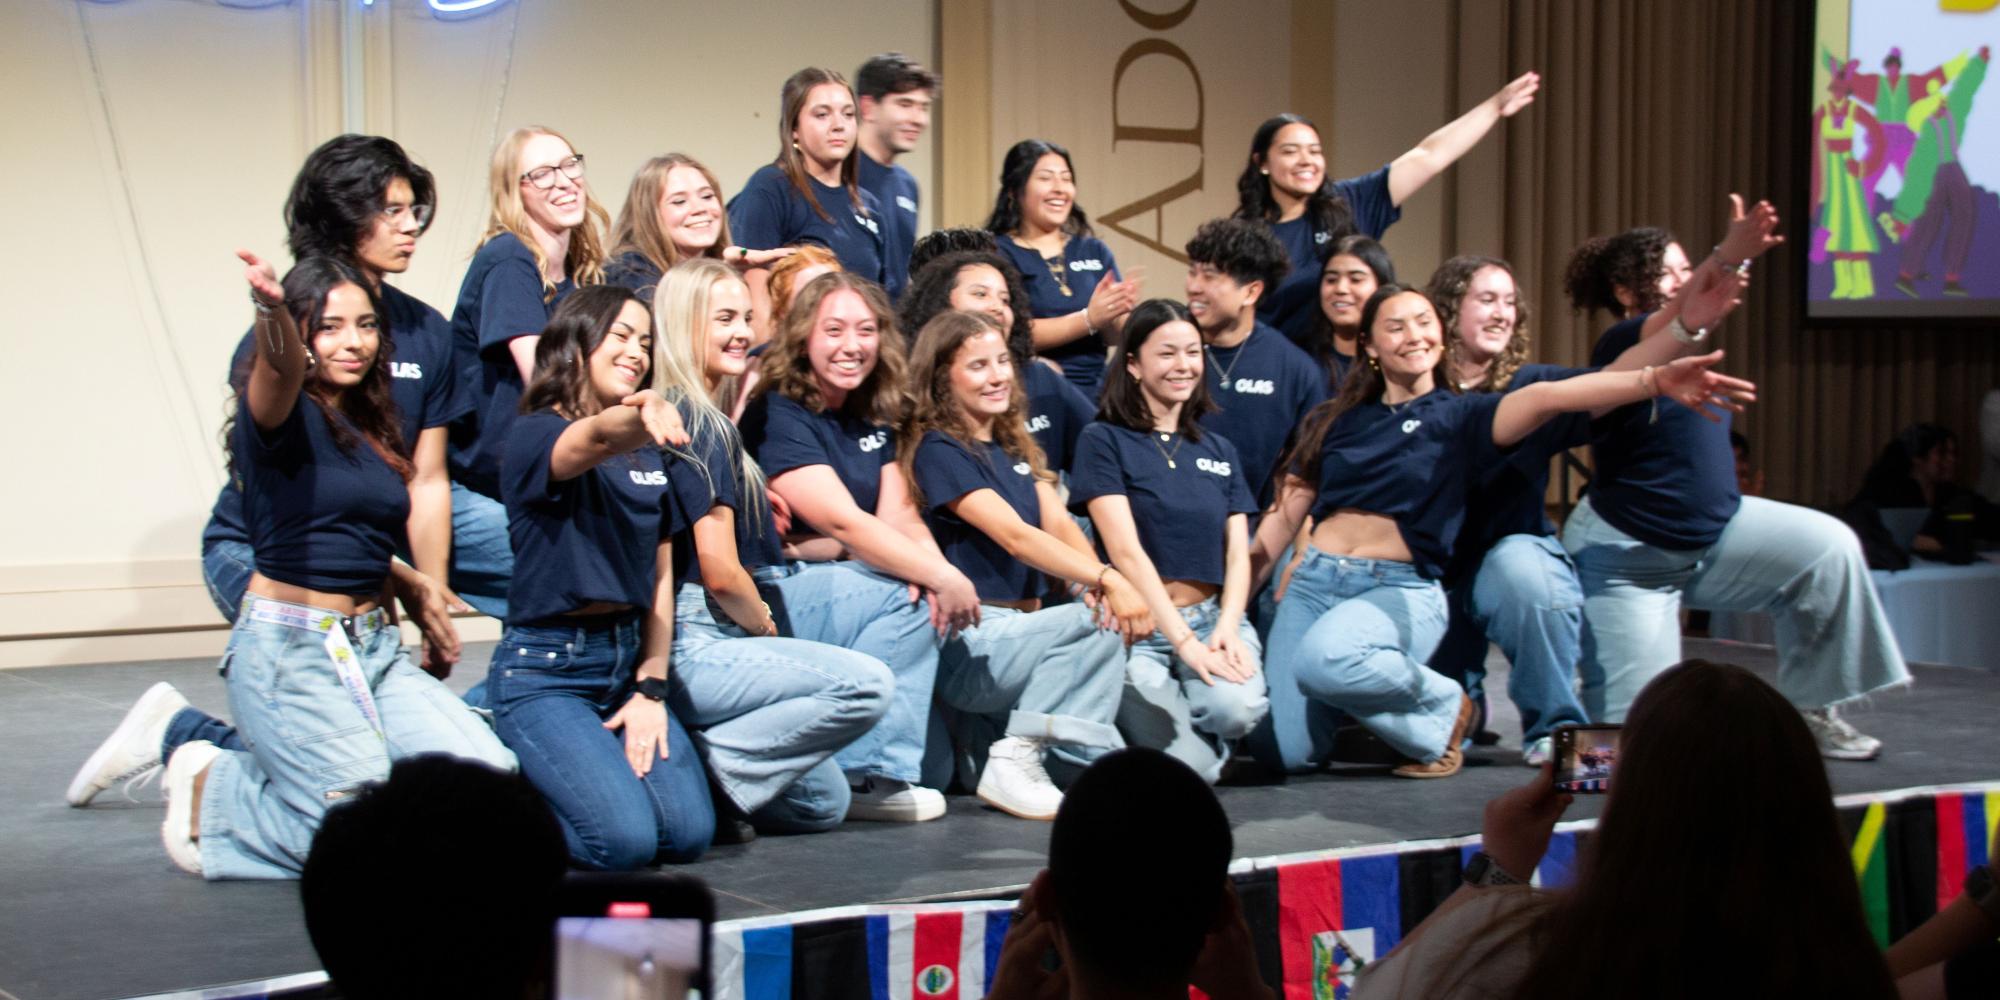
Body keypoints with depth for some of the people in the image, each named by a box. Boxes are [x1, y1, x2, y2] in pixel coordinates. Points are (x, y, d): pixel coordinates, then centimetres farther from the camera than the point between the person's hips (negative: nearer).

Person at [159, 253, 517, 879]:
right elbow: (280, 367, -33)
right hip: (288, 648, -8)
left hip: (374, 646, 8)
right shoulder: (284, 416, -7)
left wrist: (409, 584, 13)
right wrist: (270, 309, -55)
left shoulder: (371, 426, 15)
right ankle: (210, 790, 9)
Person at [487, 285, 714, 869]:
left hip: (627, 658, 7)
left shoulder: (648, 455, 12)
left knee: (688, 834, -11)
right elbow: (593, 440, -33)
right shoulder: (536, 436, -8)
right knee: (626, 839, -22)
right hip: (545, 668, -6)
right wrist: (636, 416, -56)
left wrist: (651, 689, -1)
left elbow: (662, 577, 10)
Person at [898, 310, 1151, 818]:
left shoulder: (1014, 447, 17)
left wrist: (1098, 580, -20)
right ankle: (1016, 758, -19)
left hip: (1021, 631, 9)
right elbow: (1014, 535, -20)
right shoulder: (939, 451, -8)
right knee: (1099, 623, -27)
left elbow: (1060, 523, 2)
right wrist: (1106, 581, -31)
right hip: (967, 644, -9)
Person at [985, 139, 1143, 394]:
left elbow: (1115, 337, 9)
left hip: (1095, 391, 3)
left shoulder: (1094, 251, 15)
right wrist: (1088, 319, -17)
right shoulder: (997, 253, 1)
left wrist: (1117, 313, -12)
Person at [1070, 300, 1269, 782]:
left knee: (1237, 707, -31)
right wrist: (1185, 643, -19)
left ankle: (1182, 702, 5)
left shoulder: (1219, 451, 16)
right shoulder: (1104, 441, 0)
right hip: (1139, 630, -4)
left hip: (1213, 618, 4)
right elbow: (1126, 551, -10)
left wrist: (1226, 629, -11)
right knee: (1192, 769, -23)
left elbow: (1238, 555, 9)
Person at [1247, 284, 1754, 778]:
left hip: (1403, 590, -3)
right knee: (1284, 752, -14)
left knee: (1322, 660, -37)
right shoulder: (1335, 420, 13)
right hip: (1314, 581, 3)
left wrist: (1655, 380, -32)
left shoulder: (1458, 416, 3)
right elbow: (1285, 515, 15)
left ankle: (1441, 708, -7)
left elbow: (1544, 398, -15)